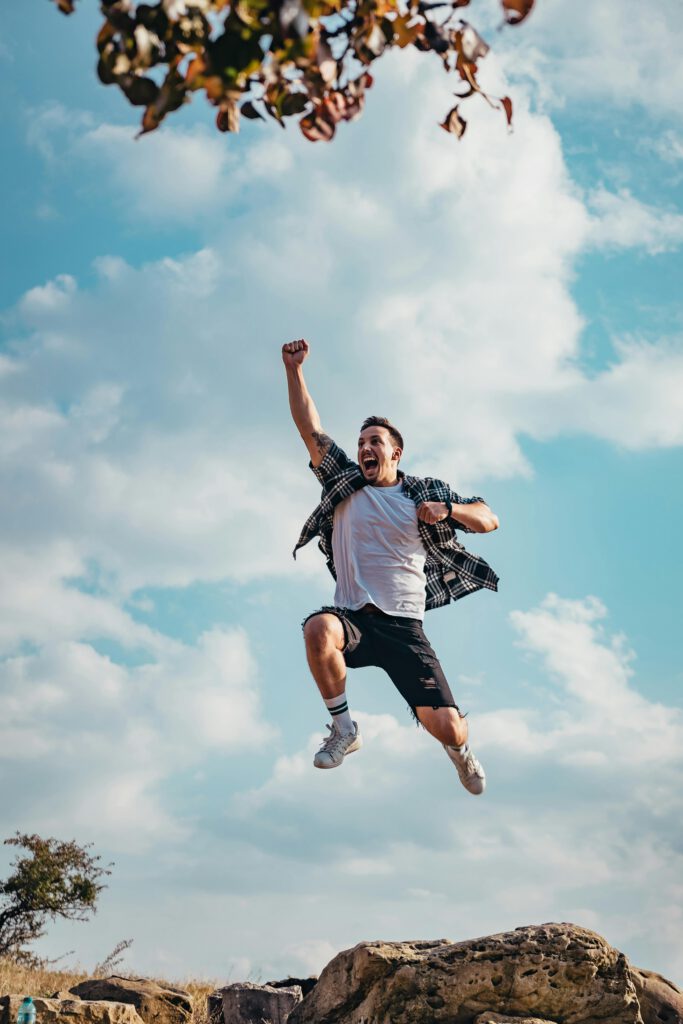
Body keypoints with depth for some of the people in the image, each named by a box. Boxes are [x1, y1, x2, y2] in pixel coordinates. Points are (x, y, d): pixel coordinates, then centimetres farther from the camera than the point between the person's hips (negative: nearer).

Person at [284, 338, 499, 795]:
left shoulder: (425, 492, 10)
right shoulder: (345, 483, 11)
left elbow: (489, 519, 9)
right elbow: (310, 429, 4)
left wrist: (447, 509, -11)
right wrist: (294, 369, -6)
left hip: (405, 628, 0)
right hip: (353, 618, 0)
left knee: (447, 727, -11)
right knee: (318, 629, -37)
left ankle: (461, 749, 32)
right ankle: (344, 729, -13)